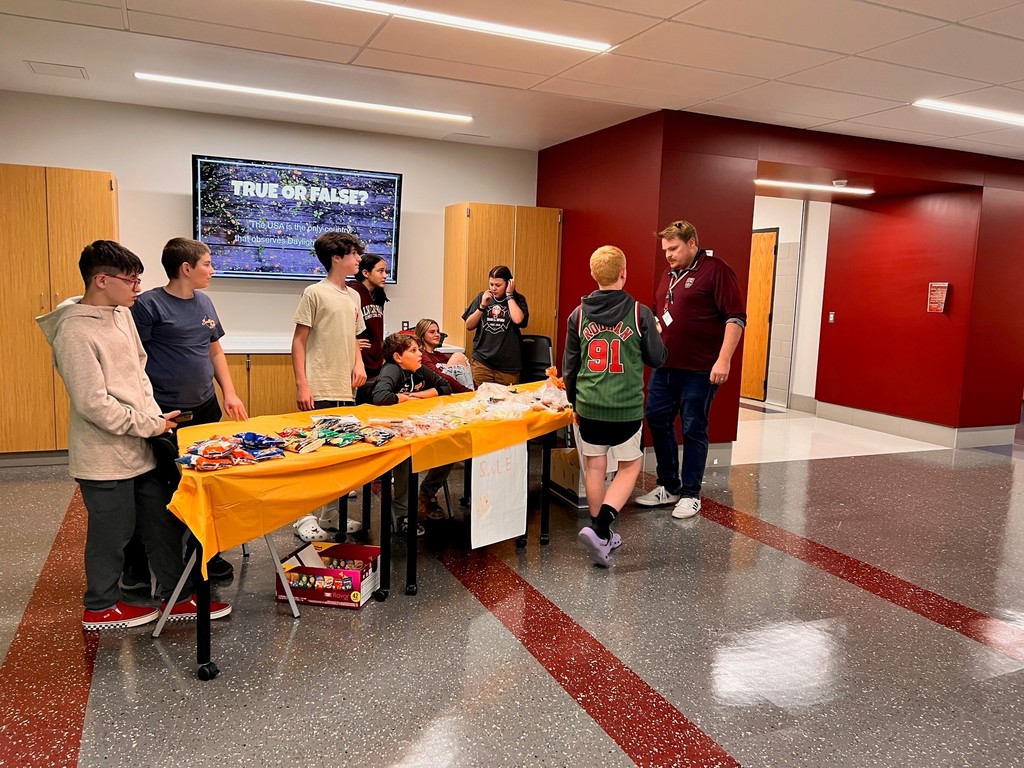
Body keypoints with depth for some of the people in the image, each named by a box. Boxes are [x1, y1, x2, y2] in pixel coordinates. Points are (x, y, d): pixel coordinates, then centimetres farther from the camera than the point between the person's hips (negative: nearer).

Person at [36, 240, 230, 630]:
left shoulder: (121, 314, 6)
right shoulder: (75, 332, -20)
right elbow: (93, 404, -22)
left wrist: (154, 415, 4)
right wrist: (150, 425, -15)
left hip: (139, 447, 8)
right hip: (105, 457, -8)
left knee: (163, 524, 14)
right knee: (113, 532, 8)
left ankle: (176, 596, 28)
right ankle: (100, 607, 30)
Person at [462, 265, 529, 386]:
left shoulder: (517, 299, 2)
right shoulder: (482, 297, 7)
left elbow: (518, 320, -18)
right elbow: (469, 326, 6)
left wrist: (509, 295, -9)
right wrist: (482, 306, -7)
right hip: (482, 362, 1)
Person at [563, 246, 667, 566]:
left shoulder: (578, 314, 1)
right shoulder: (640, 313, -7)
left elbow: (570, 365, 7)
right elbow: (657, 358, 2)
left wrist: (573, 401, 21)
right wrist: (656, 335, 23)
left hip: (589, 406, 3)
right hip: (627, 407, -3)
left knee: (595, 467, 13)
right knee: (629, 467, 11)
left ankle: (602, 536, 22)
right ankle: (599, 527, -6)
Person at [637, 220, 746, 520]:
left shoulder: (716, 270, -9)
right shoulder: (669, 275, 15)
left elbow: (736, 317, -14)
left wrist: (723, 360, -20)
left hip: (698, 370, -8)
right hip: (664, 367, 8)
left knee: (693, 430, 1)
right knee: (657, 422, 10)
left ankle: (690, 494, 14)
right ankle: (668, 486, 24)